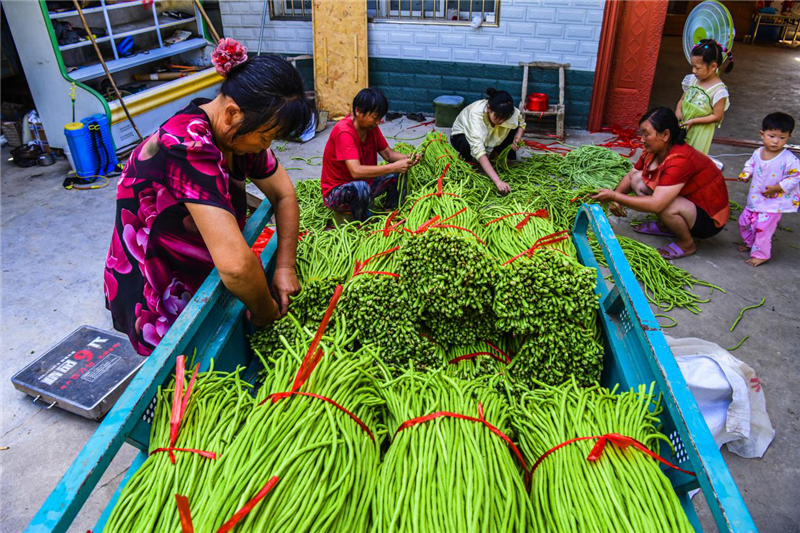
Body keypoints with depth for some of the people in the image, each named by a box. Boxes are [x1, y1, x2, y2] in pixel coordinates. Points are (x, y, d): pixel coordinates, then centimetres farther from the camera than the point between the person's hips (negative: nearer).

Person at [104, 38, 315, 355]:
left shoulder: (236, 130, -6)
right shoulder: (189, 147, -34)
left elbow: (284, 195, 2)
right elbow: (236, 264, -41)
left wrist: (284, 266, -8)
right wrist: (264, 312, -23)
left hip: (202, 279, 8)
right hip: (155, 304, -7)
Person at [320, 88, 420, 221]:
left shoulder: (371, 127, -2)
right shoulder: (343, 132, -27)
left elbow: (387, 153, 5)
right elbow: (356, 171, -37)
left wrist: (407, 158, -16)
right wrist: (394, 167, -36)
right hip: (336, 192, -8)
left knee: (399, 172, -2)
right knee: (361, 187, -39)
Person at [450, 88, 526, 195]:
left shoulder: (505, 111, -26)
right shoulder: (476, 114, -41)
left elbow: (521, 120, -2)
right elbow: (478, 150, -52)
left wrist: (518, 137, -24)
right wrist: (497, 181, -60)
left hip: (488, 136, 4)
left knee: (515, 127, -18)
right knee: (467, 144, -39)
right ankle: (465, 161, -5)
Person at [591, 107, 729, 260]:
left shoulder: (679, 160, -33)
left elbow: (656, 204, -40)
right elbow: (630, 176, 2)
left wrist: (614, 196, -37)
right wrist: (616, 198, -18)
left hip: (709, 218, -8)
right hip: (687, 200, 8)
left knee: (664, 205, -37)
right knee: (638, 179, -4)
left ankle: (687, 243, -7)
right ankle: (665, 226, 8)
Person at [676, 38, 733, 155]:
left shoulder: (719, 90, -18)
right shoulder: (692, 79, -1)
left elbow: (717, 116, -15)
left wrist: (693, 121, -20)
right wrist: (678, 110, -9)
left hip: (699, 133, -6)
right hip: (682, 126, 6)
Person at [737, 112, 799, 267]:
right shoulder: (758, 152, -4)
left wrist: (777, 188, -22)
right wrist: (746, 174, -4)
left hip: (773, 202, -6)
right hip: (754, 198, 6)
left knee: (763, 227, -5)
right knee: (744, 221, 17)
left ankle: (761, 254, 15)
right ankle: (750, 243, 43)